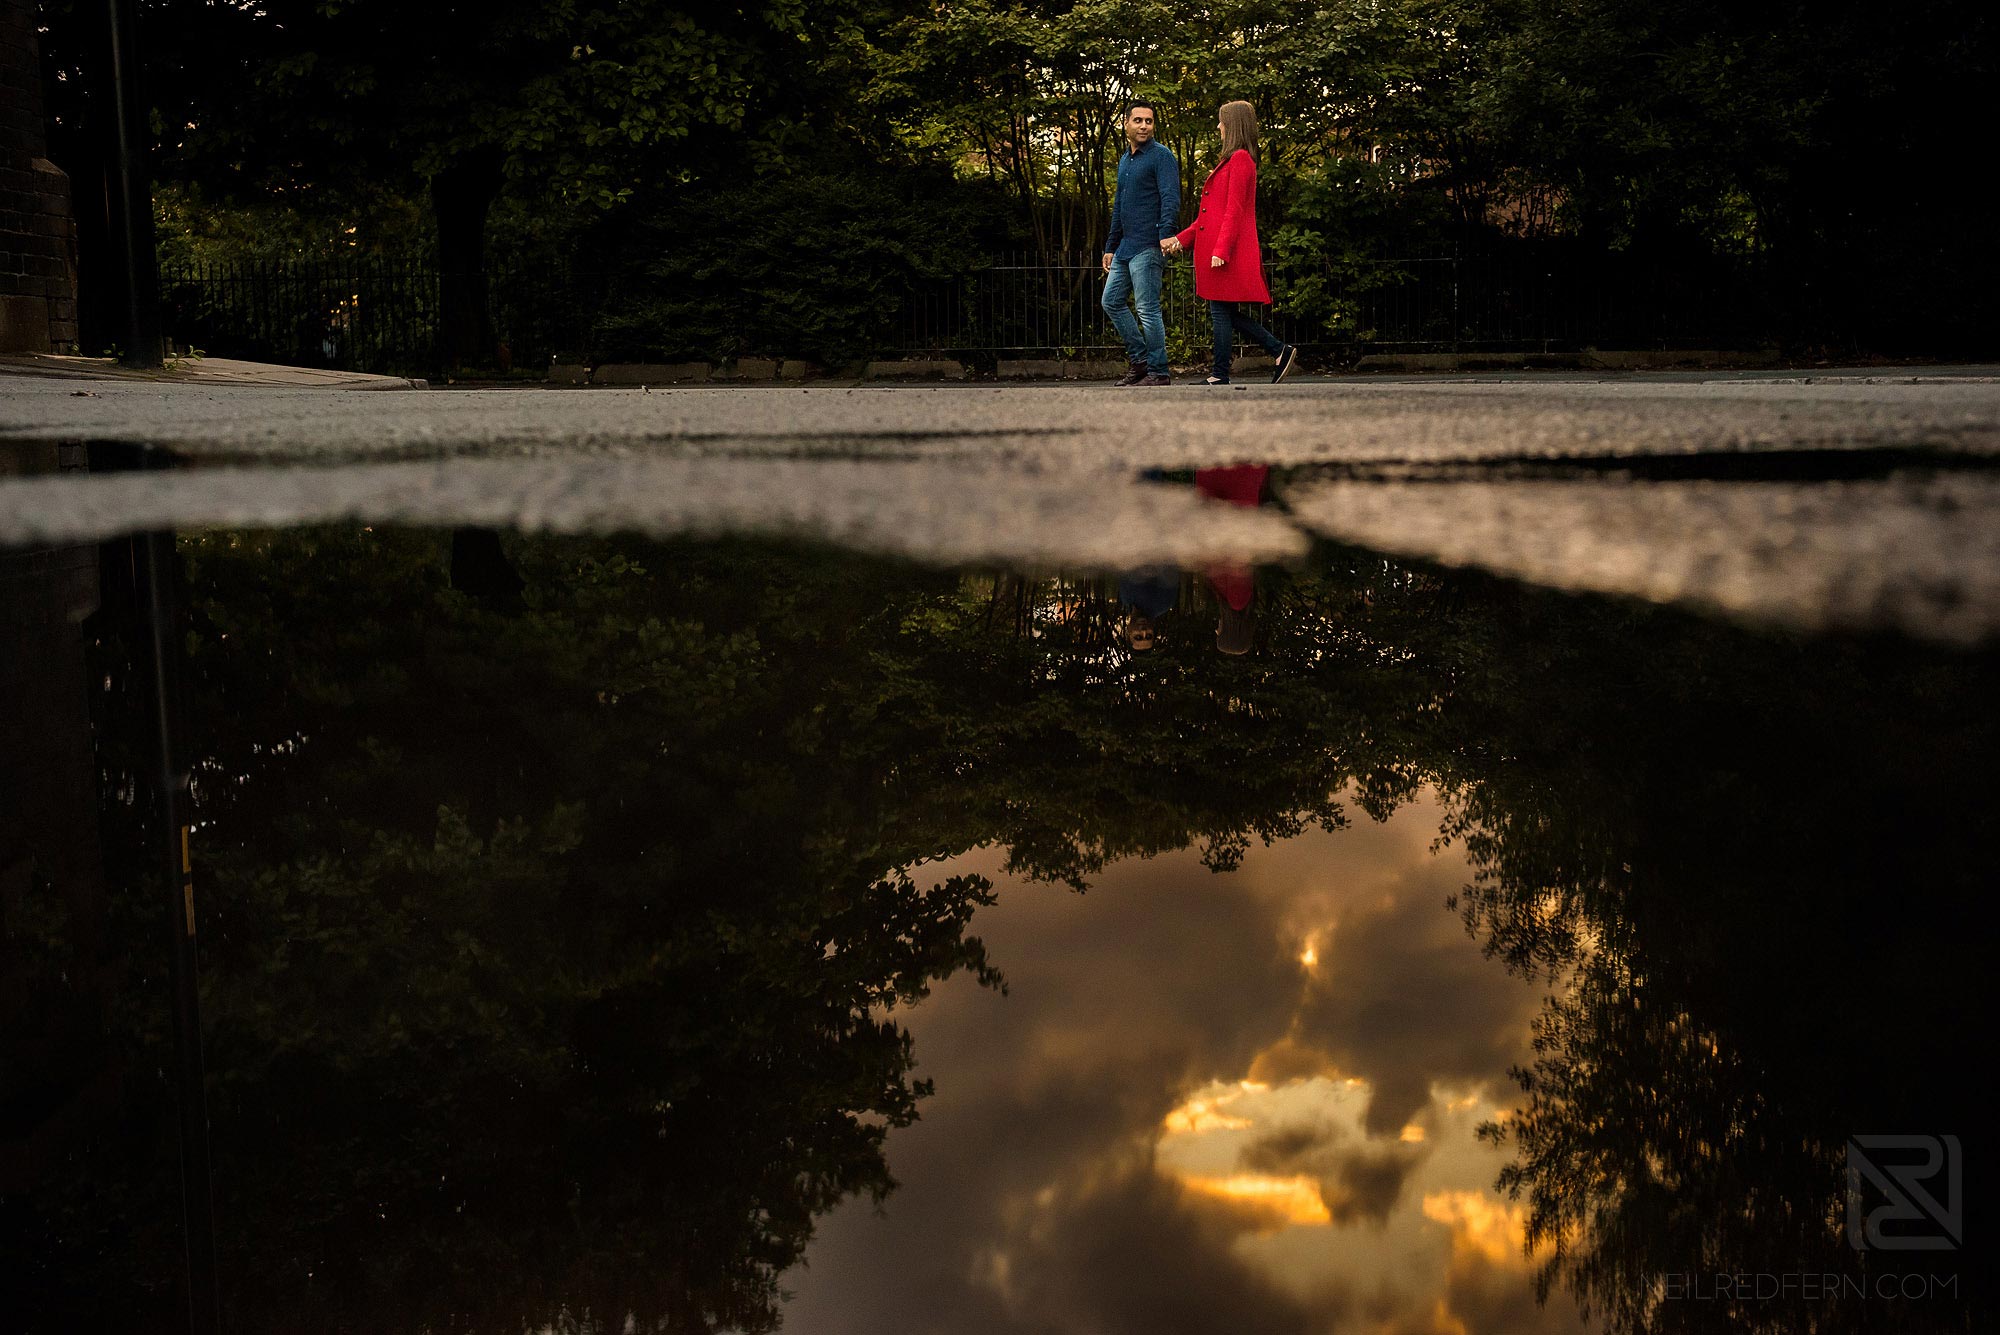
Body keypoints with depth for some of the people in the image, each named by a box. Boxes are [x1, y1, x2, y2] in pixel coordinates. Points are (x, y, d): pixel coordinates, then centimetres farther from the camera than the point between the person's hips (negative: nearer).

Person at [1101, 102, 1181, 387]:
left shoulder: (1161, 156, -7)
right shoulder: (1125, 160, 19)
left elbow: (1170, 199, -18)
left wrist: (1166, 234, -33)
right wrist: (1110, 247, 24)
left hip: (1148, 246, -9)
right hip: (1126, 246, 9)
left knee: (1147, 309, -8)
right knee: (1112, 301, 12)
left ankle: (1158, 372, -1)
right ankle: (1140, 360, 19)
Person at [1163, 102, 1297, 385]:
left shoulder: (1240, 159, -10)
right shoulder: (1231, 160, 21)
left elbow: (1234, 211, -17)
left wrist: (1221, 251, -21)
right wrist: (1181, 239, 16)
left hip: (1231, 250, -10)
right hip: (1215, 248, 10)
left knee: (1221, 311, -6)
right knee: (1222, 313, 9)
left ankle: (1220, 378, -1)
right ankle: (1281, 351, 12)